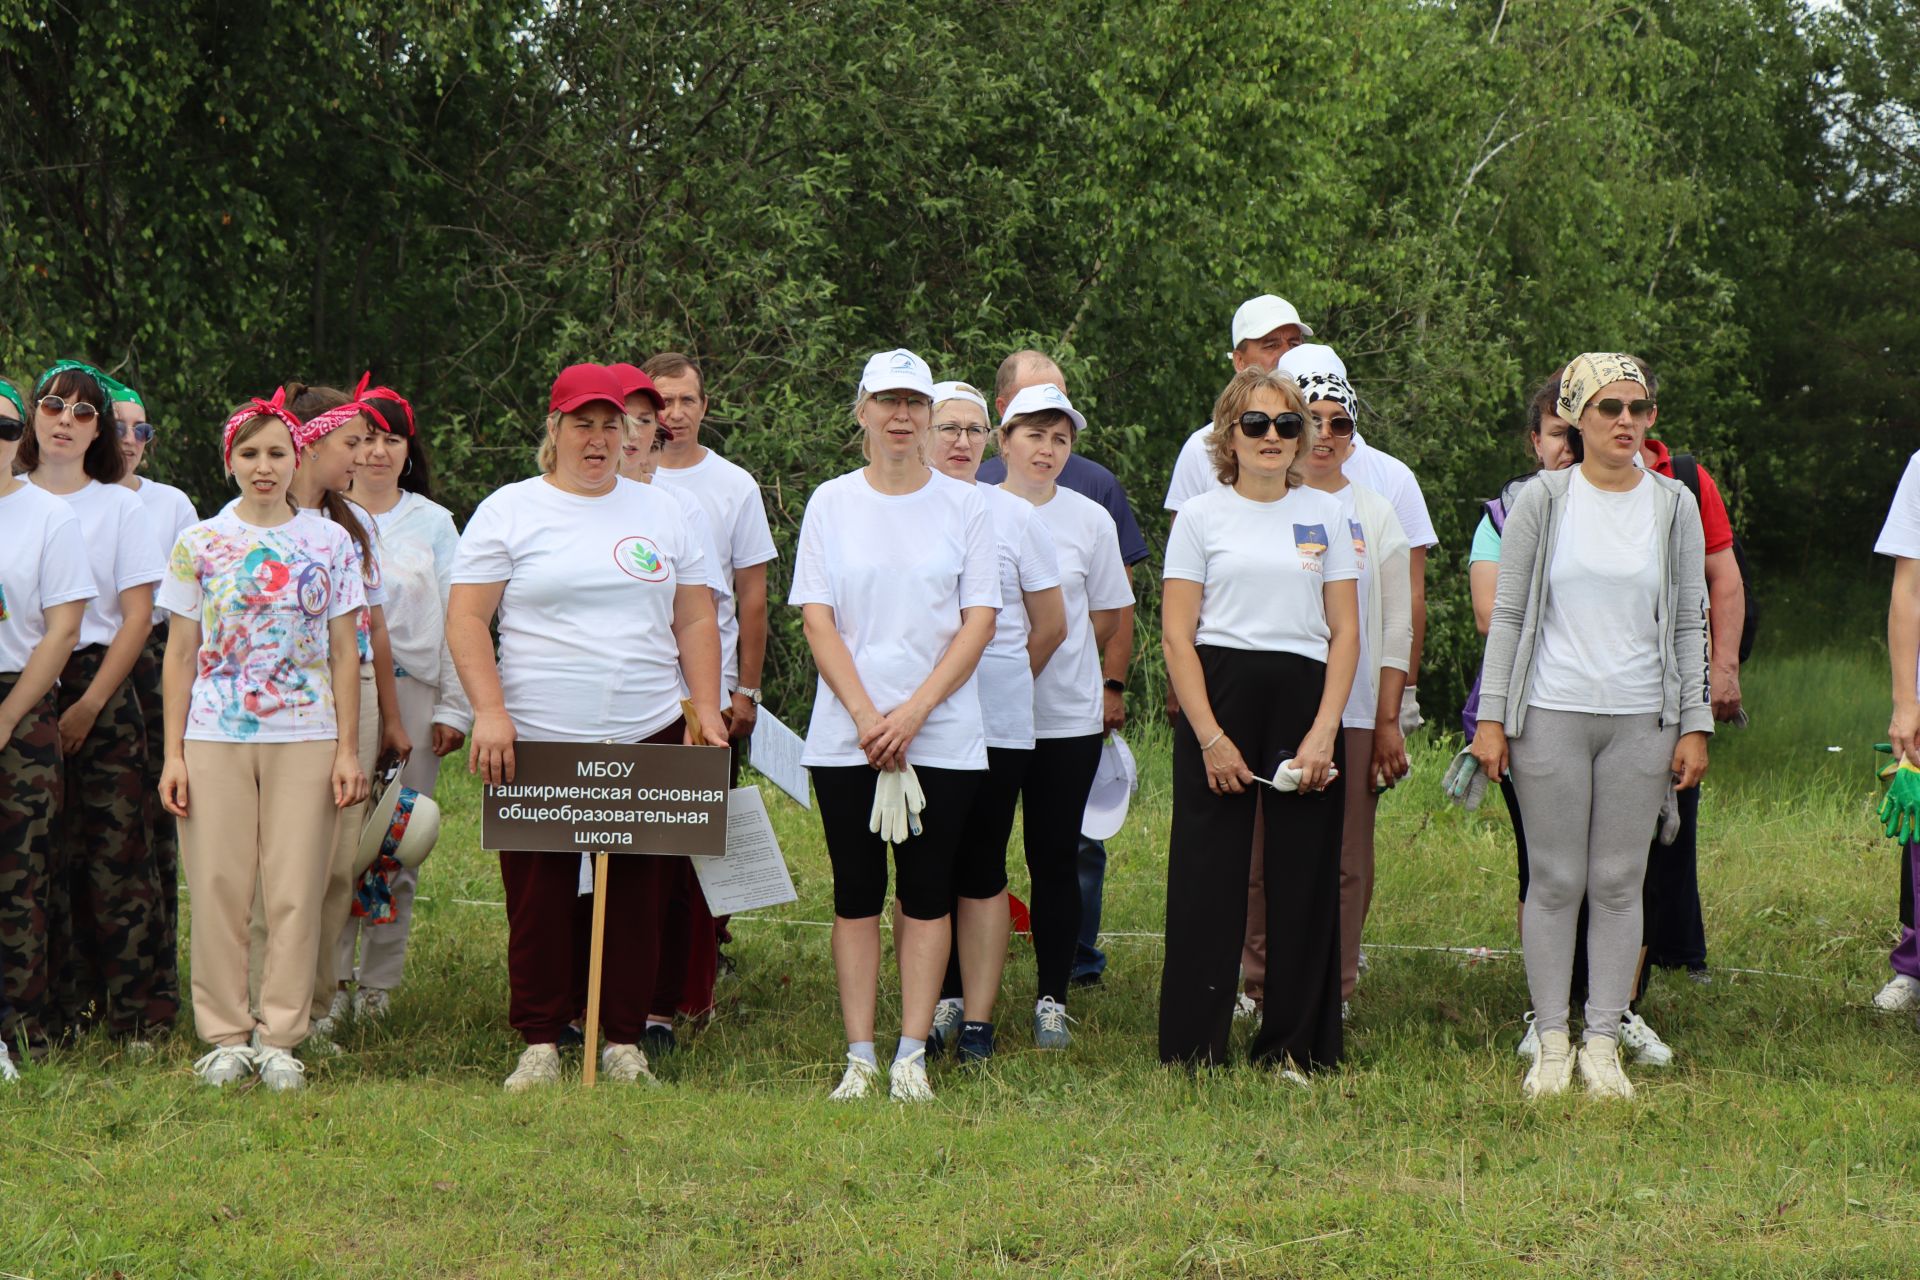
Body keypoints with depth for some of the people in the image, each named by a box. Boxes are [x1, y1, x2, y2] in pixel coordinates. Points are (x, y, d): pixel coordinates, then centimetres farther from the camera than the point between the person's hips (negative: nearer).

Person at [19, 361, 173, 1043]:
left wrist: (89, 705, -7)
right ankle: (63, 1005, 6)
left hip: (100, 686, -1)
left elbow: (137, 616, 2)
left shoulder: (119, 507, 6)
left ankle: (138, 1009, -3)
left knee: (116, 848, -6)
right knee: (42, 854, -1)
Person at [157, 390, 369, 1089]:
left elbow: (344, 652, 7)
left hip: (305, 740, 0)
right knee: (218, 888, 1)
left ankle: (280, 1038, 8)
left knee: (295, 892, 0)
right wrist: (173, 755, 1)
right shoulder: (200, 545, 5)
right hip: (214, 738, 0)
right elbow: (180, 653, 6)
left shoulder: (332, 543, 6)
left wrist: (347, 749, 1)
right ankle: (226, 1035, 10)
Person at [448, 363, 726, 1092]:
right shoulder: (509, 511, 4)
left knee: (639, 895, 2)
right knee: (539, 899, -1)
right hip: (537, 740, -2)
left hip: (649, 737, 3)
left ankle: (625, 1044, 10)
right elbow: (466, 619, -2)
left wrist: (706, 707, 5)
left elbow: (695, 621, 16)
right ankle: (540, 1044, 9)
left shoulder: (659, 513, 14)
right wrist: (489, 711, -13)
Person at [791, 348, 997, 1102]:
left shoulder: (964, 506, 4)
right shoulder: (831, 503, 6)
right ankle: (860, 1058, 5)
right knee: (856, 892, 2)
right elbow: (818, 620, 1)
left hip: (943, 735, 0)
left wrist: (913, 712, -12)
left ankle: (912, 1057, 4)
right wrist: (867, 716, -11)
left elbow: (979, 621, -1)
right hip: (846, 735, 0)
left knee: (926, 892, 1)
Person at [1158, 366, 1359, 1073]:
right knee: (1208, 877, -2)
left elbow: (1345, 631, 7)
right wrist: (1210, 737, -10)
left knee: (1305, 875, 2)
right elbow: (1176, 634, -1)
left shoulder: (1324, 513, 10)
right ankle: (1195, 1050, 4)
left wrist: (1323, 732, -5)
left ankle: (1294, 1047, 11)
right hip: (1218, 693, -2)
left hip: (1304, 700, 2)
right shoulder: (1202, 515, 5)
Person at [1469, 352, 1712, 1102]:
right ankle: (1551, 1041, 9)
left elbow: (1689, 623, 8)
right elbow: (1507, 614, 2)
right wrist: (1491, 717, -3)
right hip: (1552, 714, -1)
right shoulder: (1543, 501, 1)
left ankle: (1603, 1044, 9)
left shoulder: (1675, 506, 6)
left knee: (1619, 882, 3)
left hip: (1641, 717, 1)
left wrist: (1694, 724, 3)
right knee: (1555, 880, 1)